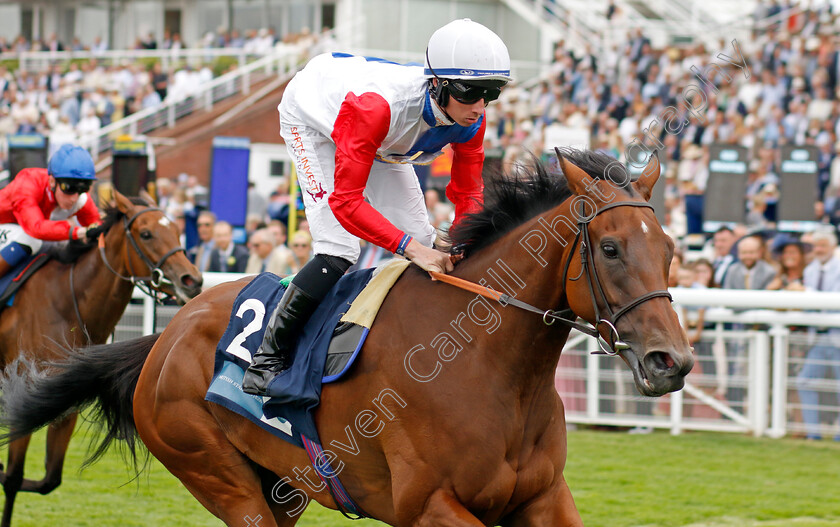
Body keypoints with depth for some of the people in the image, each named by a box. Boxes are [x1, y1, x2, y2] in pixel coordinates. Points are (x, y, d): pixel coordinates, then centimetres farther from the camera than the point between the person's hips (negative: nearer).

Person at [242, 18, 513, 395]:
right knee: (338, 251, -21)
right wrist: (408, 247, -53)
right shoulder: (379, 106, -46)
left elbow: (467, 194, -14)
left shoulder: (471, 122, -28)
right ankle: (267, 357, -10)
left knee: (421, 240, -2)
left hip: (382, 144, 7)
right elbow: (345, 201, -45)